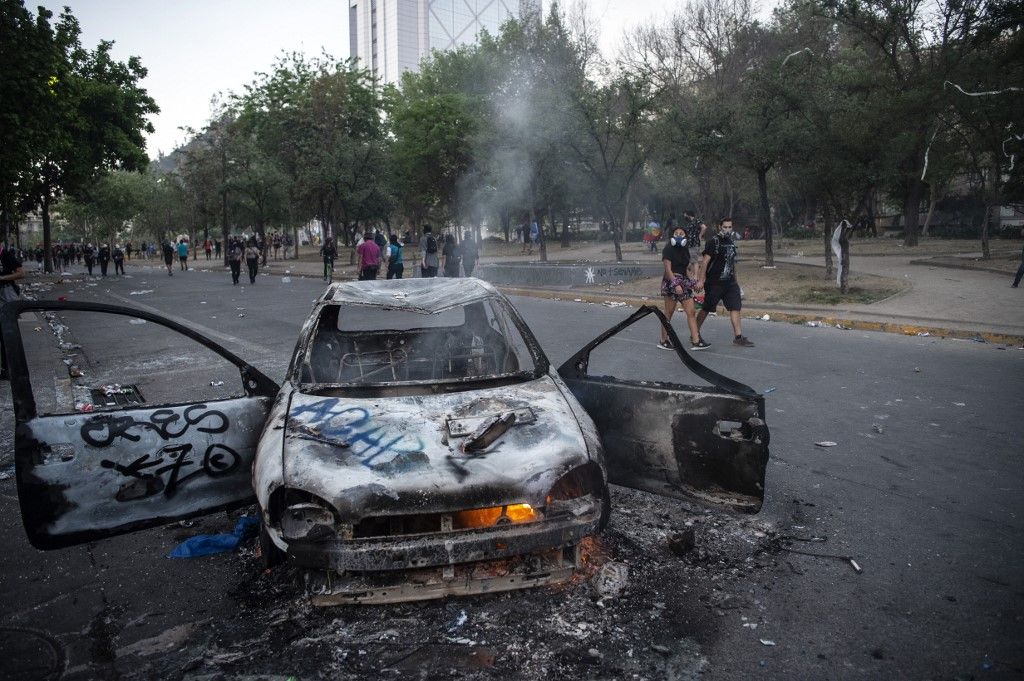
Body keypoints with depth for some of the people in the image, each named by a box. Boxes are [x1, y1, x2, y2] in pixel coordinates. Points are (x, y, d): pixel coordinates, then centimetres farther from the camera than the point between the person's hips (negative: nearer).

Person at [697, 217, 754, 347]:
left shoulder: (731, 242, 14)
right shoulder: (713, 241, -8)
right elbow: (705, 261, -14)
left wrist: (735, 280, 21)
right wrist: (702, 280, -20)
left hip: (730, 282, 6)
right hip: (714, 282, -6)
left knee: (736, 307, -3)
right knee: (706, 309, 3)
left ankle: (738, 337, -1)